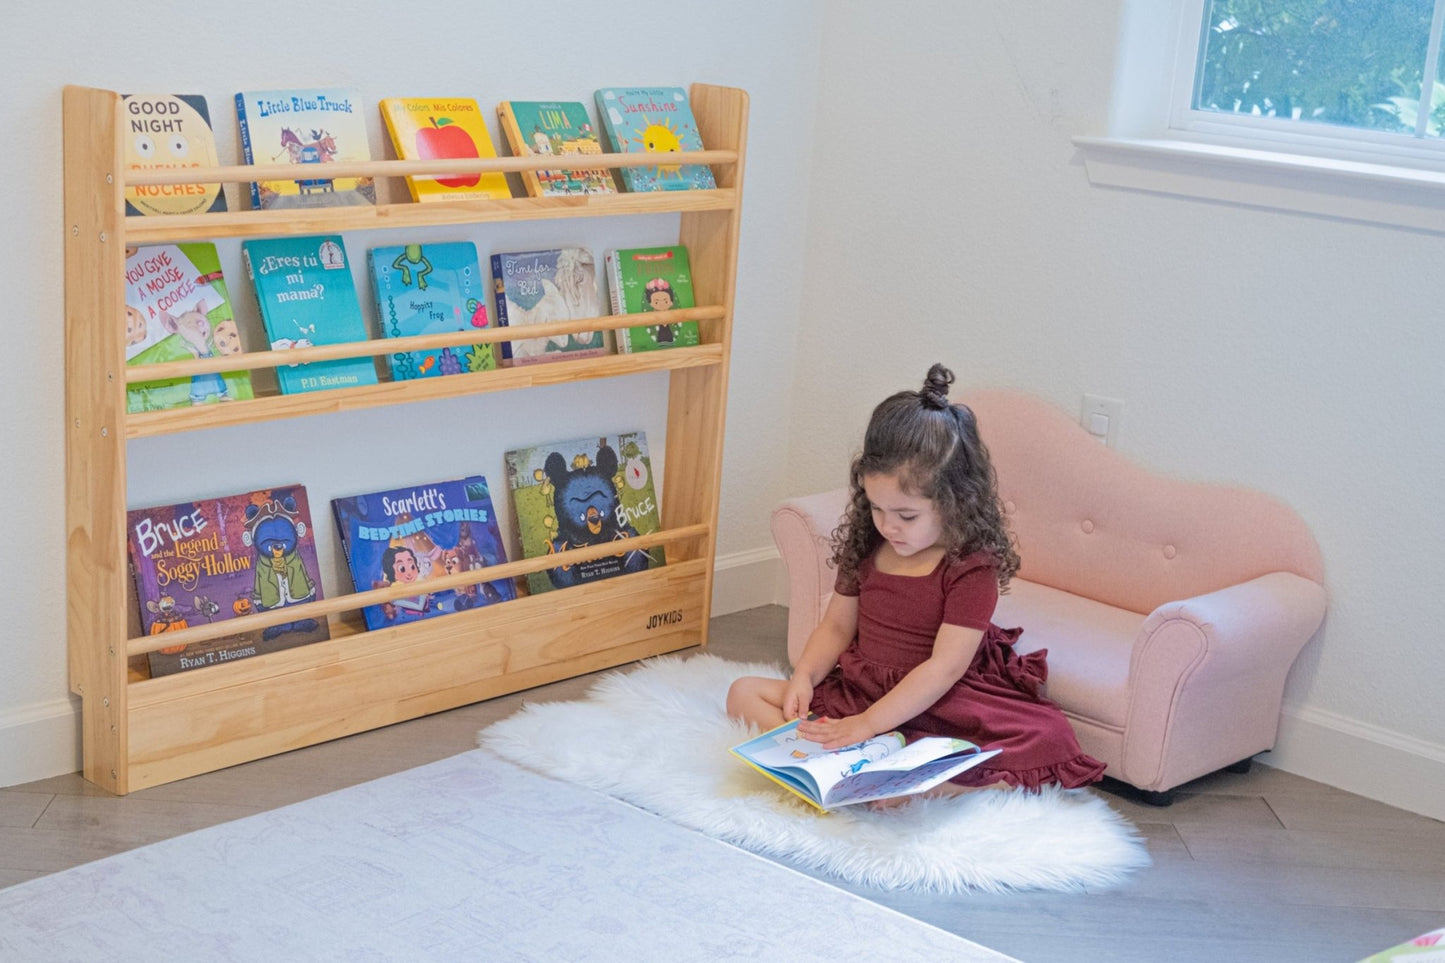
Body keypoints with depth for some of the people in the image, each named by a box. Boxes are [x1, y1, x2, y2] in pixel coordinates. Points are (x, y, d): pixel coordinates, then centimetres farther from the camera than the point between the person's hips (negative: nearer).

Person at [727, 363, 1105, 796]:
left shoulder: (972, 567, -16)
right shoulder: (867, 545, 4)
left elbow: (945, 667, -22)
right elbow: (837, 625, 11)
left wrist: (867, 723, -27)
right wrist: (804, 676, -9)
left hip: (939, 708, -6)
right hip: (857, 690, 6)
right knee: (745, 694, -9)